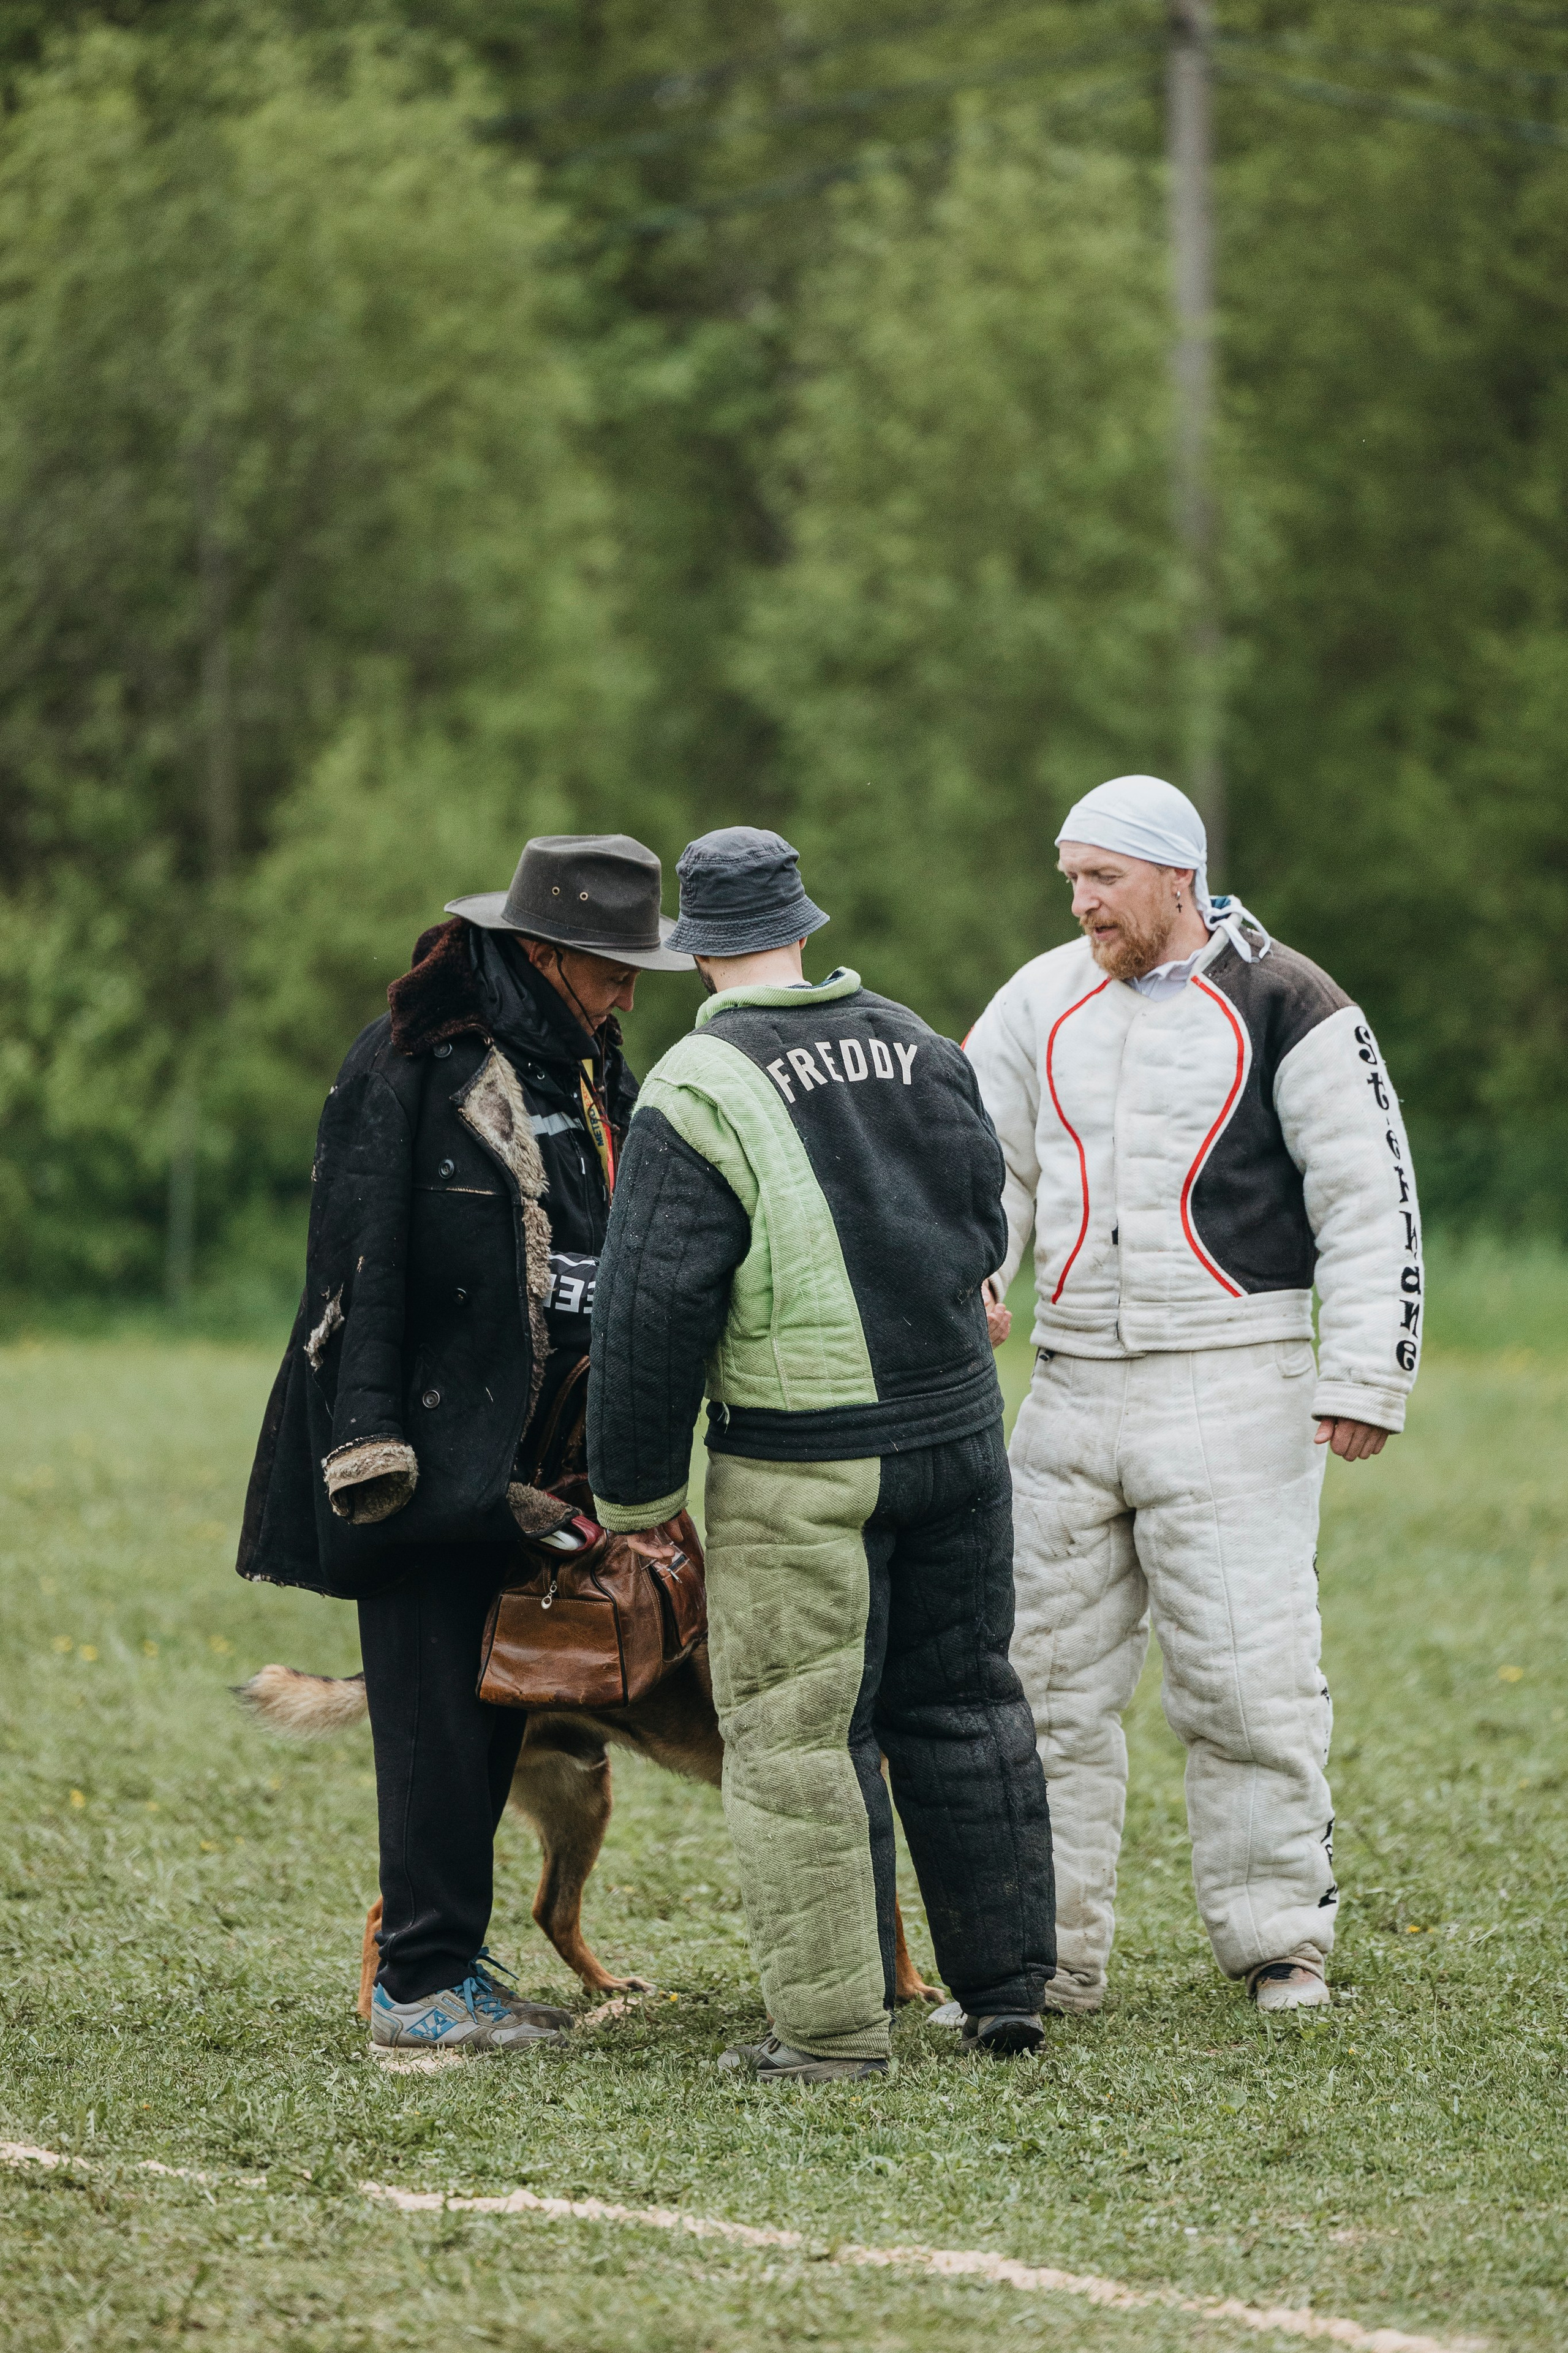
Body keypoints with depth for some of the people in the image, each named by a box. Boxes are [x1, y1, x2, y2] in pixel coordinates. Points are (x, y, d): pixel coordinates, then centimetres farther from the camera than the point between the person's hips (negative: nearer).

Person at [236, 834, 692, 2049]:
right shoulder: (408, 1068, -10)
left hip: (531, 1460, 7)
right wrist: (369, 1445, -17)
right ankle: (421, 1983, -3)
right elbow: (357, 1264, -12)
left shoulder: (598, 1077, 13)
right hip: (433, 1450, -7)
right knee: (435, 1711, -7)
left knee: (500, 1712, 9)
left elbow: (629, 1257, 20)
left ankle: (448, 1959, 17)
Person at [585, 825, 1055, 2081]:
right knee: (962, 1702, 15)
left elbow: (653, 1309, -12)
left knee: (799, 1733, 0)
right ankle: (1007, 1988, 19)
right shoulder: (918, 1048, 7)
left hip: (800, 1466, -6)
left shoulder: (696, 1095, -10)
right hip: (956, 1427, 6)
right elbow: (987, 1220, 18)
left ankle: (835, 2023, 0)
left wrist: (636, 1486, -3)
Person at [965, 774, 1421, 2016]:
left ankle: (1279, 1939, 7)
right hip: (1070, 1389, 5)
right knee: (1051, 1678, 5)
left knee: (1248, 1677, -5)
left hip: (1233, 1390, -5)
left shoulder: (1284, 1006, -4)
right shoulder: (1043, 1002, 11)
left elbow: (1372, 1196, -4)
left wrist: (1363, 1379, -9)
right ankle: (1044, 1954, 12)